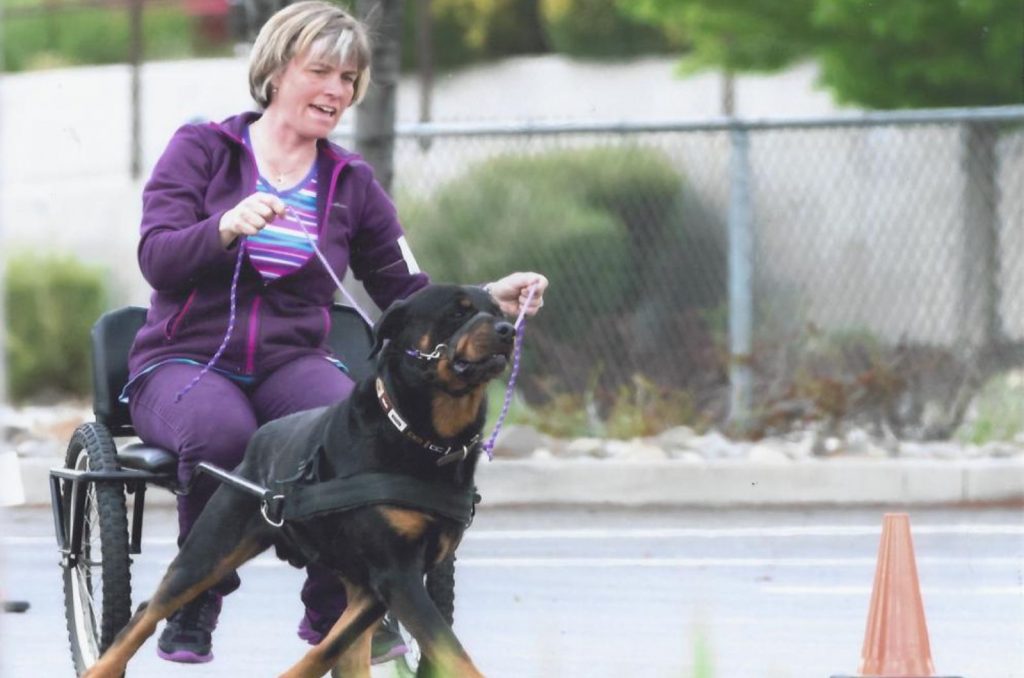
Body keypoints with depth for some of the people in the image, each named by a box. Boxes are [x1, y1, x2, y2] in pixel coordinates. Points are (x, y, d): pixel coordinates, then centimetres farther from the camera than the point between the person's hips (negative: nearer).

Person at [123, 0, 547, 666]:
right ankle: (194, 607, -15)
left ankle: (335, 610, -11)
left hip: (292, 362, 3)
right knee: (222, 433, -39)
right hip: (185, 361, -3)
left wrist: (488, 299, -6)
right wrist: (226, 229, -27)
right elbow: (157, 258, -8)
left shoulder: (352, 181, 14)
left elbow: (408, 295, 11)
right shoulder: (201, 149, 4)